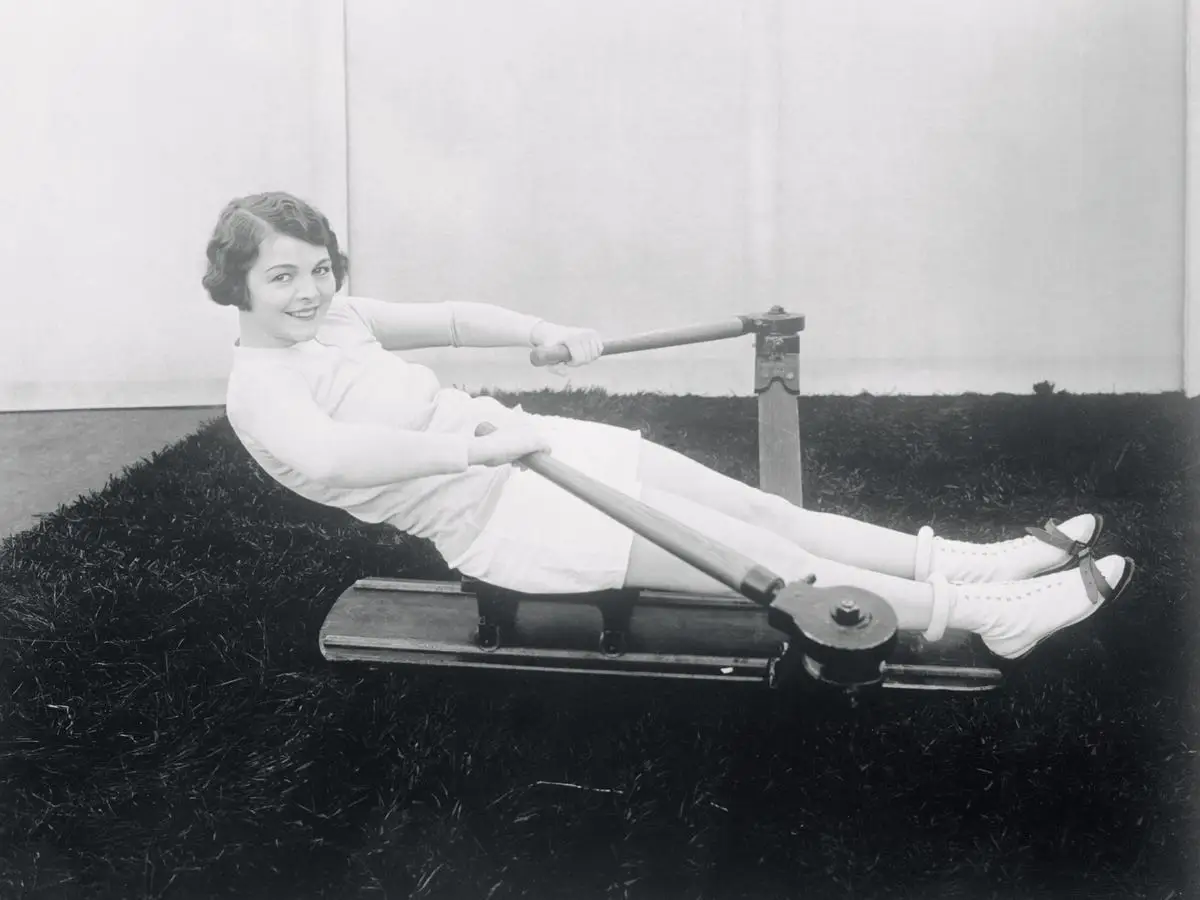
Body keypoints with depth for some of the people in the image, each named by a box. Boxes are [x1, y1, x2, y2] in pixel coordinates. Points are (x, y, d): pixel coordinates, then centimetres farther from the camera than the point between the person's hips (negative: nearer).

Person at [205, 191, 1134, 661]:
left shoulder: (332, 318, 10)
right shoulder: (261, 390, -15)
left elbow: (449, 318, 13)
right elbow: (326, 454, -36)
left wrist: (545, 334, -2)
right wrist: (478, 443, -42)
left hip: (527, 452, 8)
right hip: (500, 521, -8)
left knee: (761, 509, 2)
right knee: (768, 562, -9)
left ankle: (983, 560, 7)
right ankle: (992, 614, -3)